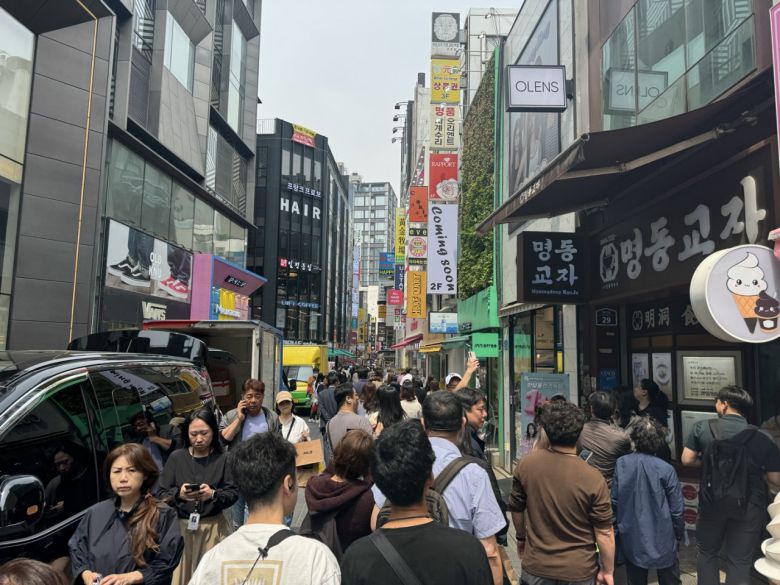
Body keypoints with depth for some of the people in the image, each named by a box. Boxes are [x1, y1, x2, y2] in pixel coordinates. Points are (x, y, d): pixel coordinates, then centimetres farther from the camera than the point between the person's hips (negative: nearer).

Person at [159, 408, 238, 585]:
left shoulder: (222, 459, -4)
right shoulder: (176, 458, -2)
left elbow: (233, 493, -3)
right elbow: (162, 494, 0)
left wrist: (213, 495, -21)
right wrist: (178, 494, -19)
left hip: (213, 526, 0)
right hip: (181, 526, 1)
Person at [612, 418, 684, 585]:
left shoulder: (621, 464, -11)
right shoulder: (666, 469, -19)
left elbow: (614, 500, -3)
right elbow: (676, 510, -11)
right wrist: (679, 535, 6)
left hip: (631, 538, 2)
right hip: (662, 539, -2)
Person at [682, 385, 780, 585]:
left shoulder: (702, 427, -7)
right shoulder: (763, 438, -7)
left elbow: (687, 460, -4)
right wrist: (755, 468, 14)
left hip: (712, 502, 0)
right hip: (749, 506, 0)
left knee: (707, 553, 20)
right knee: (740, 562, 13)